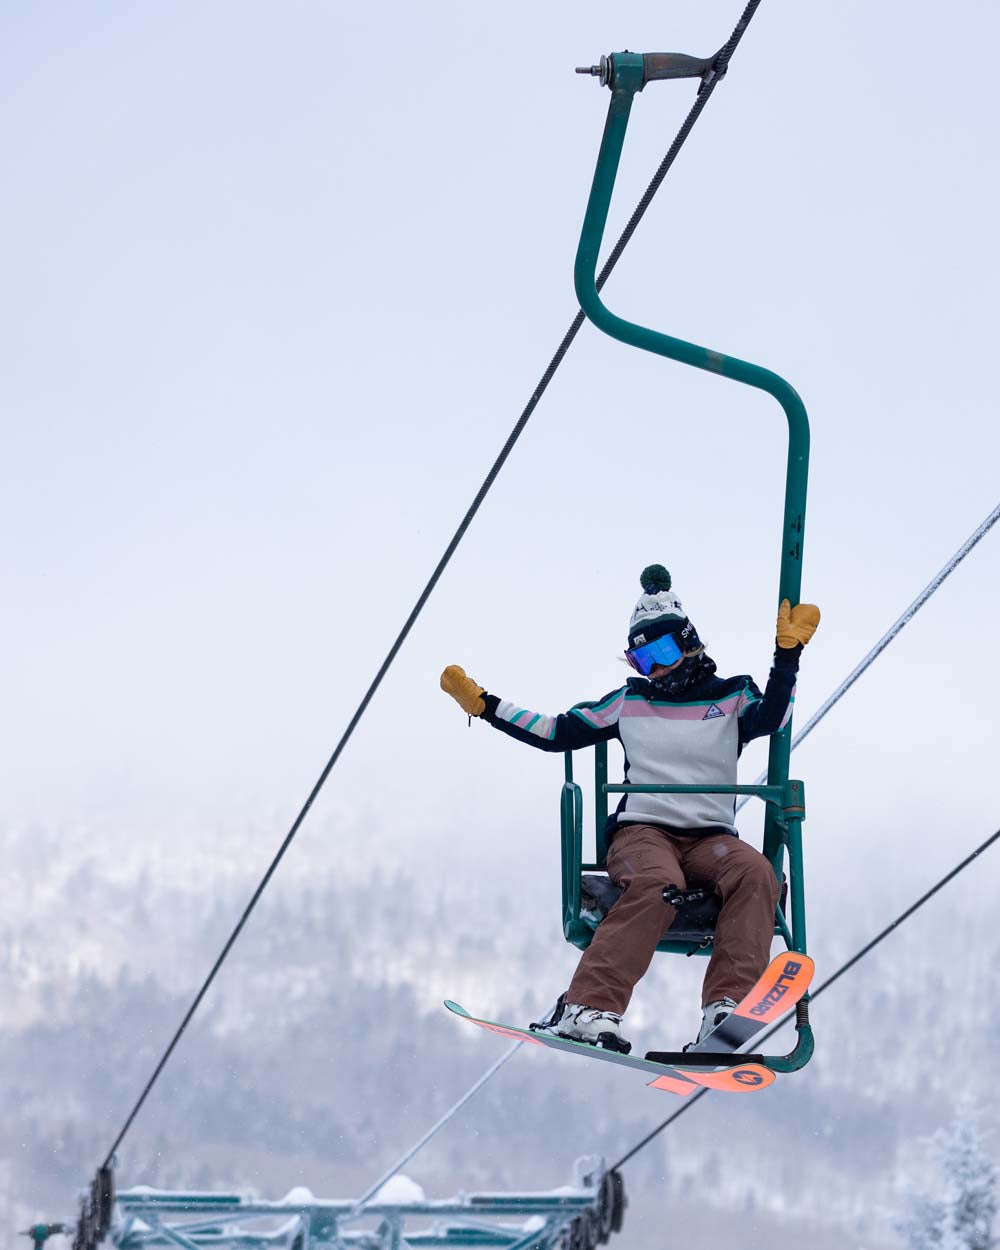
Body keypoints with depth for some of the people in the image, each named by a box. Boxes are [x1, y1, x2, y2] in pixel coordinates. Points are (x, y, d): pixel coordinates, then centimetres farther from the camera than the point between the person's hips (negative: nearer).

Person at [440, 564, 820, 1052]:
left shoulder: (733, 698, 14)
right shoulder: (630, 701, 19)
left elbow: (772, 717, -7)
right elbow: (556, 733, 22)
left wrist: (788, 652, -19)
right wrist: (482, 703, 18)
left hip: (710, 839, 1)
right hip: (641, 832, -1)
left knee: (755, 873, -34)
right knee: (656, 883, -37)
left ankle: (725, 1010, -45)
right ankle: (586, 1010, -46)